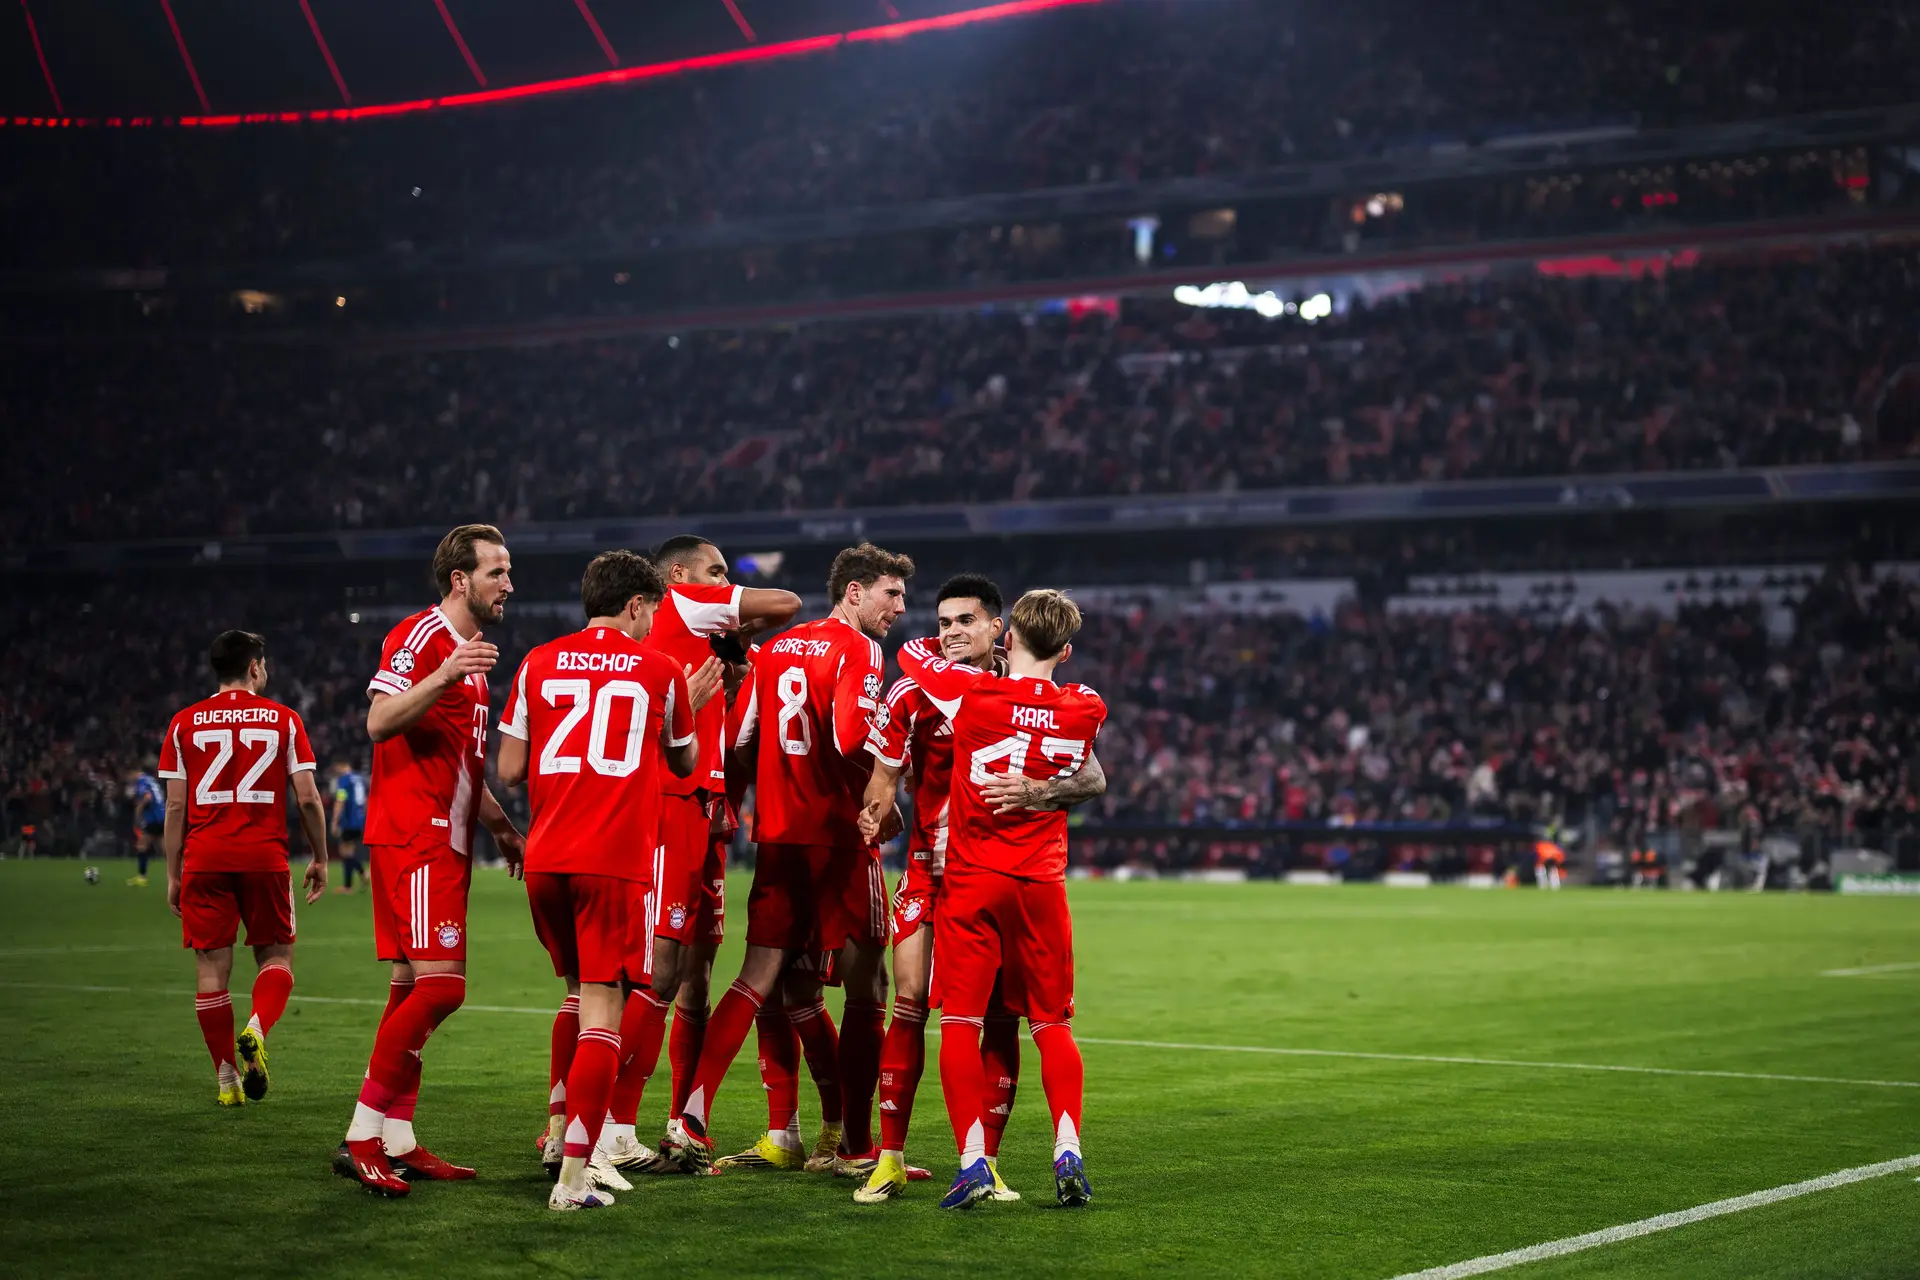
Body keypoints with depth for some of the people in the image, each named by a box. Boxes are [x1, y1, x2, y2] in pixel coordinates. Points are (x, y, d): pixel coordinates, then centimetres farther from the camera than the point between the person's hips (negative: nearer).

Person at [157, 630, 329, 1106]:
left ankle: (226, 1078, 7)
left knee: (211, 966, 6)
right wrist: (320, 858, 12)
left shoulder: (184, 723, 6)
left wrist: (173, 875, 10)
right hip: (264, 856, -1)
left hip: (204, 858, 1)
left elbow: (175, 807, 4)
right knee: (276, 955, 12)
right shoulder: (283, 718, 4)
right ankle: (257, 1030, -16)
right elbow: (308, 798, 0)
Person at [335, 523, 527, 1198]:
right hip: (413, 837, -10)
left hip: (446, 839, 10)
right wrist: (443, 677, -34)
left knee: (413, 986, 9)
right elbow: (379, 722, -23)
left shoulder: (470, 651, 21)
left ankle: (396, 1142, 12)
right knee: (440, 984, -16)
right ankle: (362, 1137, -12)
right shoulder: (419, 636, -10)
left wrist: (500, 826, 28)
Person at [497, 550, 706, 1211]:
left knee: (579, 991, 23)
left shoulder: (539, 664, 8)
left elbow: (510, 770, 7)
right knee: (602, 1008, -4)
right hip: (618, 860, -4)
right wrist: (693, 704, 34)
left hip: (545, 859, 4)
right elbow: (683, 762, 18)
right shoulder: (660, 670, 4)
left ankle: (564, 1133, 26)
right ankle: (574, 1176, -10)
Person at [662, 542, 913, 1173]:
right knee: (866, 990, 3)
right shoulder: (857, 649, -8)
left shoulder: (776, 648, 13)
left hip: (778, 837, 7)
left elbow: (736, 733, 12)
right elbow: (851, 741, -21)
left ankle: (691, 1119, -4)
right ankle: (856, 1147, 6)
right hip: (840, 838, -7)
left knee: (755, 982, 7)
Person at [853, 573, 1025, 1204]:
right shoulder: (913, 692, -3)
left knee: (1001, 1014, 0)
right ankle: (890, 1158, 1)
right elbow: (884, 779, 3)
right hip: (931, 864, 0)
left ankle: (986, 1160, 10)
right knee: (910, 1002, -7)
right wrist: (880, 812, -19)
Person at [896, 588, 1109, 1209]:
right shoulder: (1086, 710, 0)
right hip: (1042, 885, 2)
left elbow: (912, 651, 9)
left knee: (960, 1022, 0)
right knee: (1052, 1026, 10)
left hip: (971, 881, -2)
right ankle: (1068, 1146, -4)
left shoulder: (972, 691, -8)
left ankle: (972, 1158, -9)